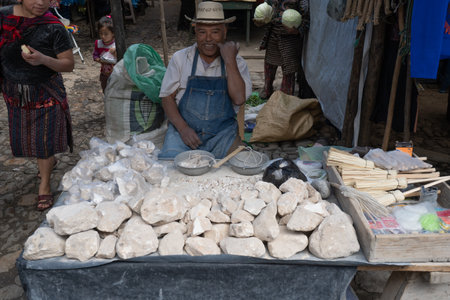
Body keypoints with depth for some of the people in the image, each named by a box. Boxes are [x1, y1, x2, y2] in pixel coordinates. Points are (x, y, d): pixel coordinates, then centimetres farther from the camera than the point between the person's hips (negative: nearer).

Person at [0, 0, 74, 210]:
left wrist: (43, 60, -31)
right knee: (23, 138, 14)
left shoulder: (53, 27, -16)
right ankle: (50, 159, 44)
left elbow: (68, 65, -14)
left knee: (43, 139, 0)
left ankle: (44, 186, 17)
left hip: (45, 92, -4)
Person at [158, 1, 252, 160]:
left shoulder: (237, 63, 4)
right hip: (183, 129, 0)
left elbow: (239, 99, -11)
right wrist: (183, 128, -11)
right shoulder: (180, 58, 5)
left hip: (222, 133, 1)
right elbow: (167, 97, 3)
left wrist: (229, 61, -13)